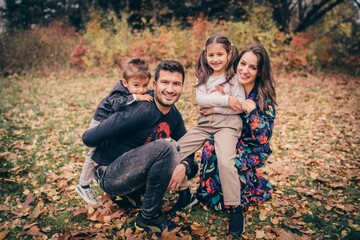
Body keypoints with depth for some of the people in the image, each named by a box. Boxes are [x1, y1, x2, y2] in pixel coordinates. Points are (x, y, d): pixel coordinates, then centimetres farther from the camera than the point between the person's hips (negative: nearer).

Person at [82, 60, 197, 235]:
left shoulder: (174, 115, 1)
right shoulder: (142, 111, -25)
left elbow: (187, 149, 4)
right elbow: (89, 138, -25)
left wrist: (183, 166, -19)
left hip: (133, 170, 8)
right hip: (110, 176, -8)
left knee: (191, 166, 4)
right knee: (165, 147, -28)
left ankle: (133, 192, 10)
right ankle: (148, 217, -12)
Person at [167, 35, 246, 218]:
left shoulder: (234, 77, -1)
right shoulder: (204, 77, 12)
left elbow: (240, 106, -11)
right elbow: (200, 100, -7)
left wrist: (213, 108, -12)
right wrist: (225, 100, -17)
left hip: (227, 123, -5)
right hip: (205, 123, 6)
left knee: (225, 161, -28)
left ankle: (234, 207, -12)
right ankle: (184, 193, 13)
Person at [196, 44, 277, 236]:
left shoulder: (264, 98, -14)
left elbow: (263, 138, -19)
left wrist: (251, 110, -30)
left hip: (252, 149, -3)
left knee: (233, 161, -34)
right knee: (210, 149, -29)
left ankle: (237, 206, -11)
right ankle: (210, 192, -8)